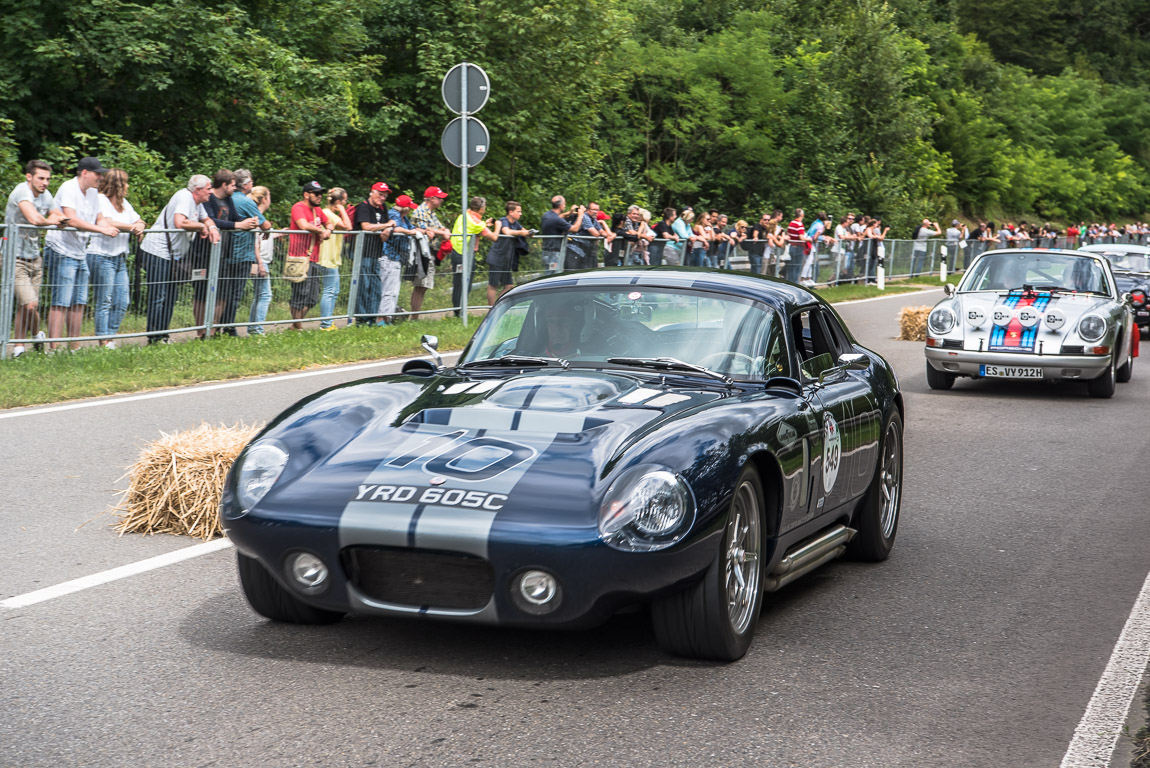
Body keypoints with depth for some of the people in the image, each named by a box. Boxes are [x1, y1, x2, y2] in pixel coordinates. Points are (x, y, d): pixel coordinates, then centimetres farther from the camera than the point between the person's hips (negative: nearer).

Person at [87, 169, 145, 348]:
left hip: (120, 259, 8)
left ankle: (110, 336, 11)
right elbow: (103, 222, -21)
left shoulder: (124, 203, 19)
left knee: (122, 302, 4)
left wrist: (139, 226, -3)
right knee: (105, 301, -5)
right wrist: (130, 227, -14)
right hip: (102, 256, -8)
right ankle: (104, 342, -3)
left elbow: (138, 221, 22)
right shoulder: (100, 200, -7)